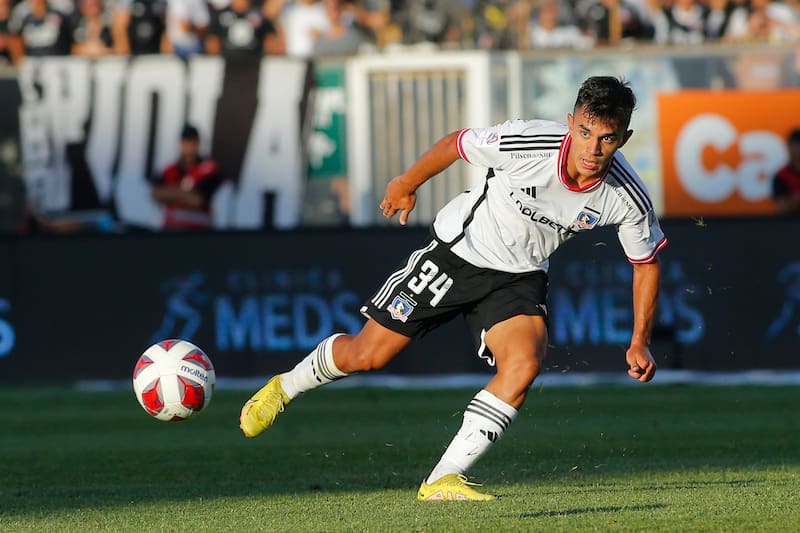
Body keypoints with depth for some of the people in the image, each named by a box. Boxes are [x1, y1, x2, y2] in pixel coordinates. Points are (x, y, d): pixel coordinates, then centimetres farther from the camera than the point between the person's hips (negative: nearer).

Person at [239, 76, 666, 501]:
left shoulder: (627, 198, -22)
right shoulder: (526, 143, -31)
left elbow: (646, 262, -2)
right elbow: (455, 144, -10)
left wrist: (639, 342, -6)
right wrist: (407, 185, 6)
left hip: (518, 278, 2)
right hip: (457, 252, -2)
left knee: (524, 364, -25)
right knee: (366, 355, 2)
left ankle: (442, 482, -18)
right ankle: (286, 387, 35)